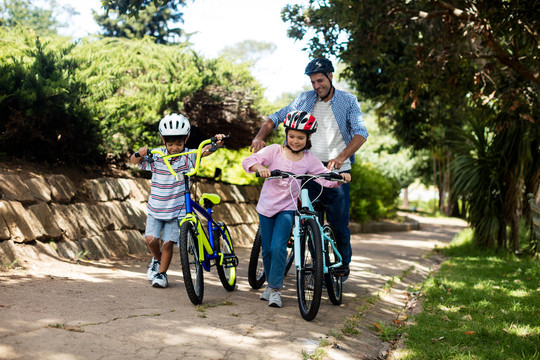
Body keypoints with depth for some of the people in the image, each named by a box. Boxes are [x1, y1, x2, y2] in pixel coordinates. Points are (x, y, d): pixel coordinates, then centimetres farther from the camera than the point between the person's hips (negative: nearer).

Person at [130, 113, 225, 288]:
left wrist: (217, 143, -42)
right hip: (156, 208, 2)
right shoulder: (155, 156, -4)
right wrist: (139, 154, -27)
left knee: (168, 243, -1)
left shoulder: (187, 157, -7)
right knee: (151, 239, -5)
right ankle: (157, 259, 27)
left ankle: (162, 273, 18)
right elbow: (133, 161, -4)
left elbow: (204, 151, -22)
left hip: (177, 209, -1)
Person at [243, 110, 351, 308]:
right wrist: (259, 166, -38)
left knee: (278, 247, -16)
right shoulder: (274, 151, -8)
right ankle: (270, 284, 28)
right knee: (267, 249, 7)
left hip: (287, 208, -1)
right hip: (267, 206, 1)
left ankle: (275, 289, -7)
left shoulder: (308, 159, -2)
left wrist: (340, 177, -23)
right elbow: (248, 161, -16)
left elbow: (325, 178, -3)